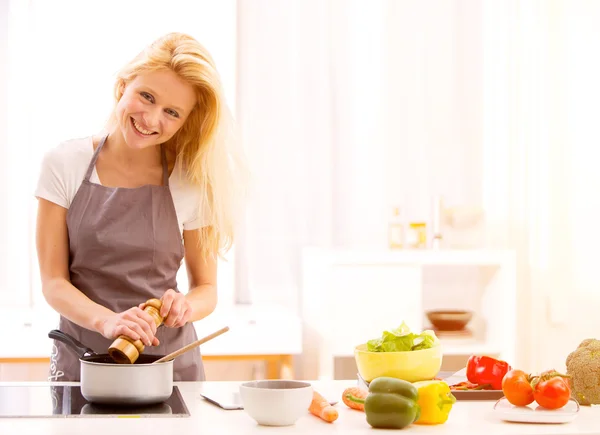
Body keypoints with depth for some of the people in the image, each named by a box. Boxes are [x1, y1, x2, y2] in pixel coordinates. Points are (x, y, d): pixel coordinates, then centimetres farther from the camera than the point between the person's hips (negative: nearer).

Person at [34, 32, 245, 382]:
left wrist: (184, 307, -13)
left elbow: (207, 289, 10)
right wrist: (106, 320, -20)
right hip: (81, 363, 0)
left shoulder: (191, 183, 1)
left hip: (170, 364, 1)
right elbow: (54, 281, -2)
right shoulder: (64, 164, 0)